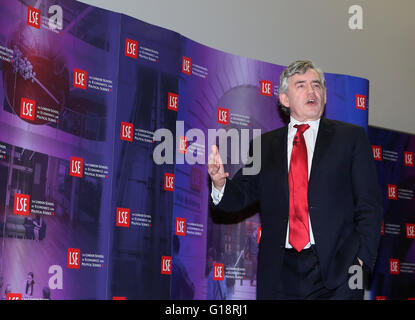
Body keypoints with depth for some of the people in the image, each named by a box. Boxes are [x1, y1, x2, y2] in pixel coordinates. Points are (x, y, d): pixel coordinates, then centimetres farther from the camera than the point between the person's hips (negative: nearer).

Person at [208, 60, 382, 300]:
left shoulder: (351, 137, 7)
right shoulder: (265, 145, 13)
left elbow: (369, 204, 2)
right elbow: (241, 196, 8)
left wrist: (362, 258, -8)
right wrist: (220, 182, -14)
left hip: (336, 272, -2)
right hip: (280, 275, 2)